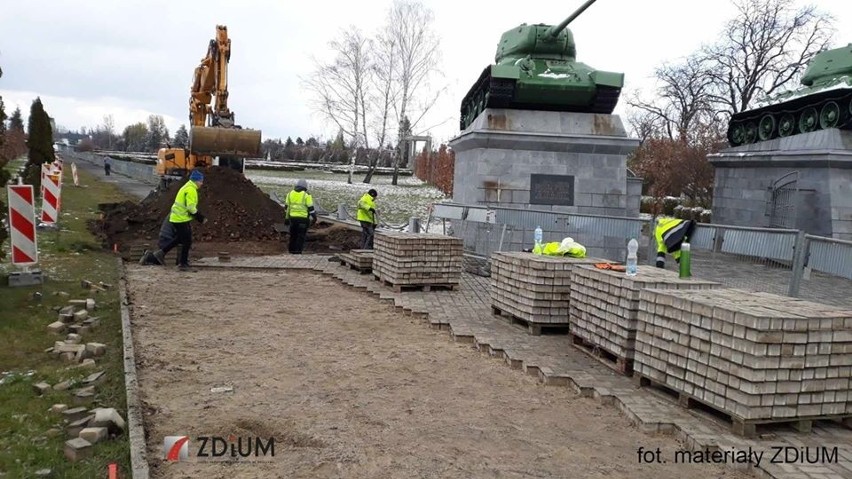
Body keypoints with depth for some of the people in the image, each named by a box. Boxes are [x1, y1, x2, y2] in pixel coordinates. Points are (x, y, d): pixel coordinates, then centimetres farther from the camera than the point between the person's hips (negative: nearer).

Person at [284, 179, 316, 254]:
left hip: (292, 217, 4)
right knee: (301, 235, 2)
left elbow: (286, 207, 11)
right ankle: (298, 251, -2)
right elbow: (310, 208, -7)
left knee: (293, 234, 15)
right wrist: (314, 217, 3)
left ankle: (291, 249, 20)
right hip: (303, 218, -4)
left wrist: (286, 218, 17)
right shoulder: (306, 195, -5)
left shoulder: (290, 194, 8)